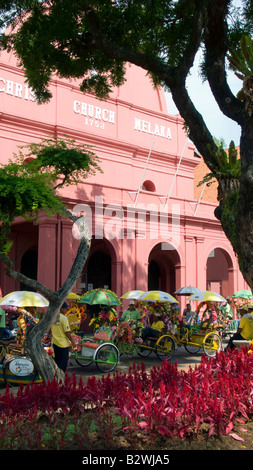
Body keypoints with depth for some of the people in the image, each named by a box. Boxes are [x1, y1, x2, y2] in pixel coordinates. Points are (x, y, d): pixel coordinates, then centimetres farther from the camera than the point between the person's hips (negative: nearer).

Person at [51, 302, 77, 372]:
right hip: (63, 344, -7)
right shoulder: (64, 318, -18)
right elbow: (67, 332, -19)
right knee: (63, 363, 3)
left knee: (57, 362, 21)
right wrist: (72, 342, -10)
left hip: (55, 342, 7)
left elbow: (50, 330, 12)